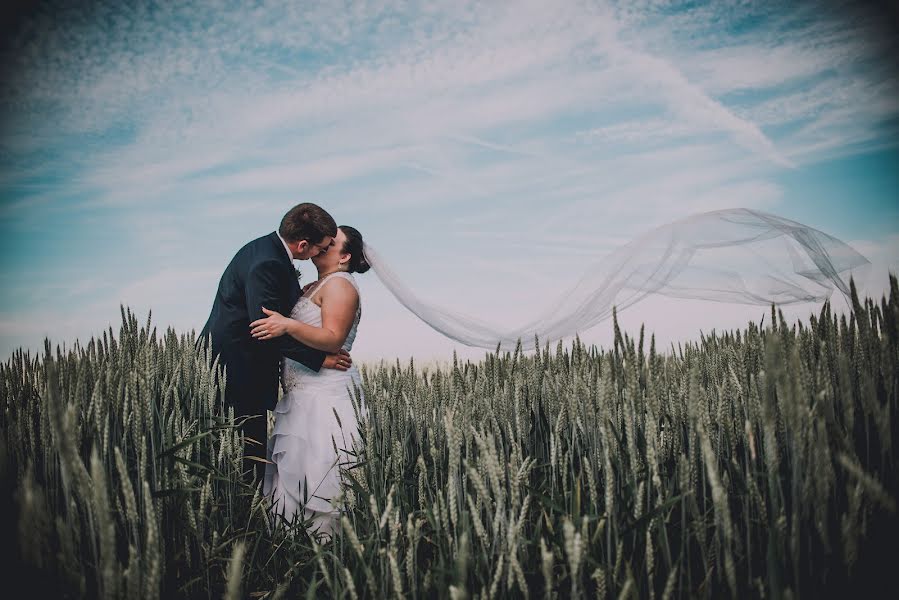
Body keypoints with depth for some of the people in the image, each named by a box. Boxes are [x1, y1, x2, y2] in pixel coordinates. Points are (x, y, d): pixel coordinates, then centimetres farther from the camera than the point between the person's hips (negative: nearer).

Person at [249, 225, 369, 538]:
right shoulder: (313, 288, 22)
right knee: (297, 466, 9)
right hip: (306, 395, 9)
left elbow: (333, 339, -19)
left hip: (326, 395, -9)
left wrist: (288, 326, -28)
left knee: (318, 466, -9)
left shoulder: (340, 284, -7)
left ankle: (326, 539, -2)